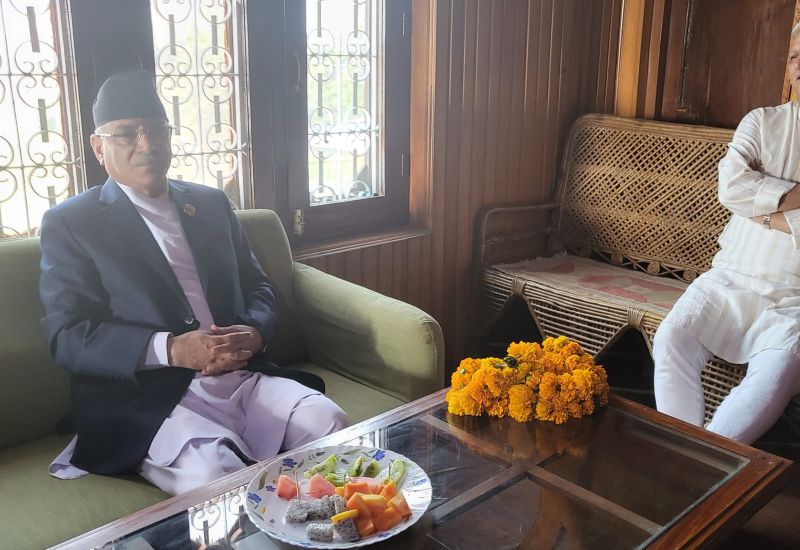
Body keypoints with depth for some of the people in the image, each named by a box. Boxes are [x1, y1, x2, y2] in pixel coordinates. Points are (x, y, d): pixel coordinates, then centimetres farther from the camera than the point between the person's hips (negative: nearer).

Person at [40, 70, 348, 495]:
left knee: (329, 424, -21)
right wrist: (170, 349, -19)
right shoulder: (70, 224, 4)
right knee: (216, 471, -34)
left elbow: (257, 288, 20)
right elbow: (67, 336, -4)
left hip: (242, 377, 5)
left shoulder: (212, 204, 18)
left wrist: (254, 332, -5)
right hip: (147, 397, -4)